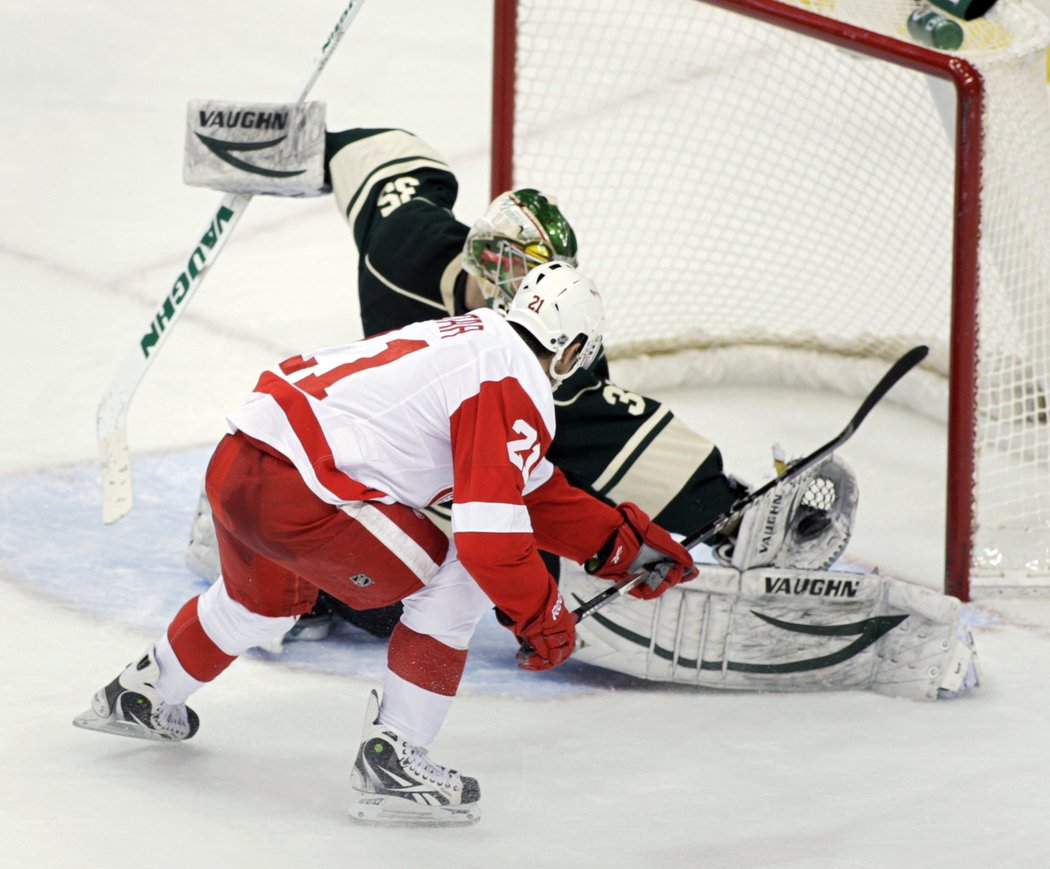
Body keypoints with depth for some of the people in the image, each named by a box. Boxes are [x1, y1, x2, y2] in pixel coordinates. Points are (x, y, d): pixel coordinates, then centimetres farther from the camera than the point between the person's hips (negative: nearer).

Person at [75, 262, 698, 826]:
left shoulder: (468, 336, 20)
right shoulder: (515, 389, -9)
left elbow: (532, 489, 28)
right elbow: (489, 529, -16)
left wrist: (624, 540, 30)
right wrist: (541, 616, -2)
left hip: (235, 459, 10)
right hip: (297, 492, -10)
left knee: (267, 595, 37)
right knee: (453, 585, 1)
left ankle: (140, 698, 56)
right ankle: (390, 762, 2)